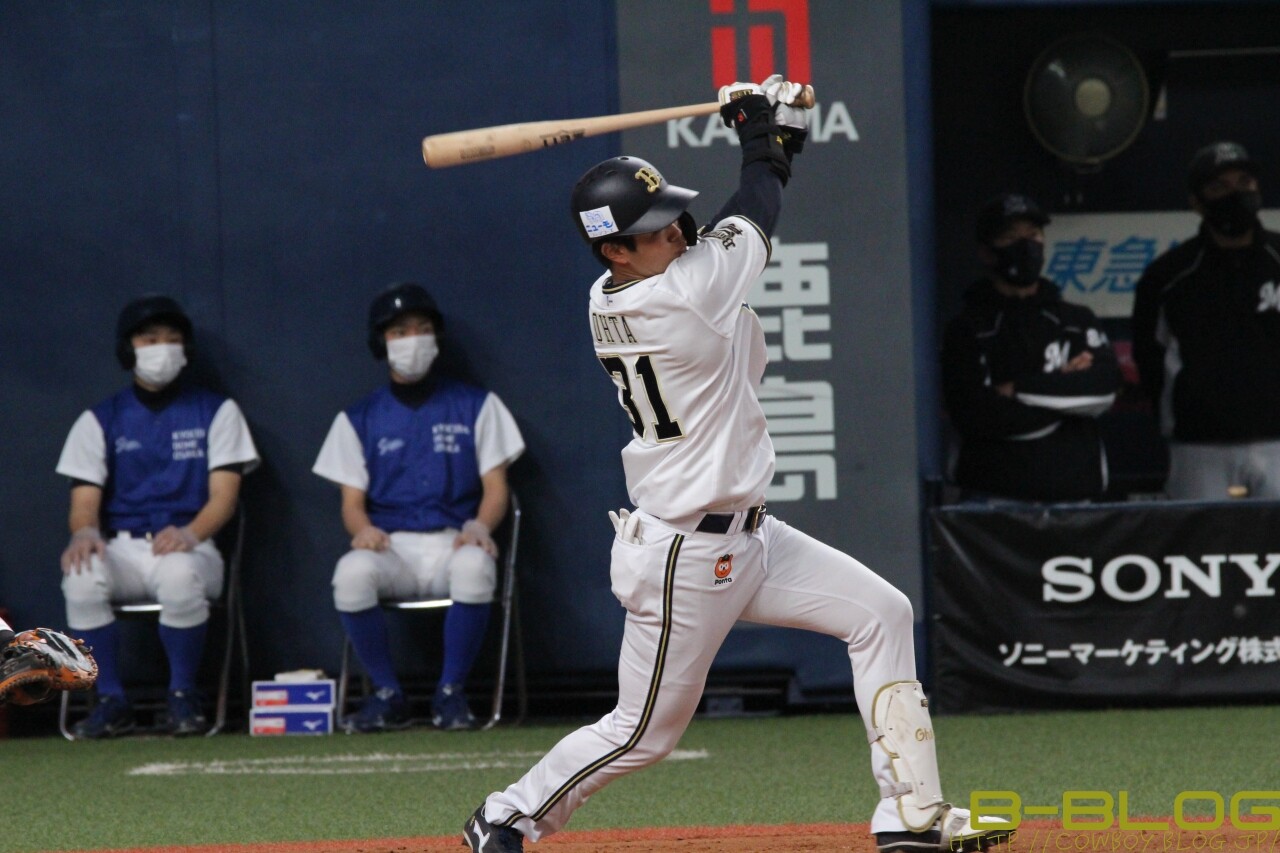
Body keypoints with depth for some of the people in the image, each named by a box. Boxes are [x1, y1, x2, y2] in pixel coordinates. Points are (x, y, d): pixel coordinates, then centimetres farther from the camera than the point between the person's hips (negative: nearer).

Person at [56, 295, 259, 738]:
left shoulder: (217, 412, 11)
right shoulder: (100, 420, 14)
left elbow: (224, 496, 1)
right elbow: (84, 501, 7)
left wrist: (190, 533, -22)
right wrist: (85, 531, -20)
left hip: (189, 547, -2)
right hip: (120, 548, 2)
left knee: (178, 574, -39)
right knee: (81, 576, -34)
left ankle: (183, 697, -15)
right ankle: (111, 701, -16)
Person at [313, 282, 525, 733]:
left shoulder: (475, 405, 13)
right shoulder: (359, 419, 16)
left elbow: (495, 486, 8)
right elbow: (352, 501, 11)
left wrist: (480, 526, -15)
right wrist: (362, 528, -14)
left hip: (454, 543, -1)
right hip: (391, 548, 1)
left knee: (475, 566, -38)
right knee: (351, 573, -35)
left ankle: (451, 693, -19)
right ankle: (387, 696, -16)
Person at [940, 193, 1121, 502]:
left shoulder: (1077, 322, 15)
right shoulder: (967, 330, 4)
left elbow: (1105, 386, -2)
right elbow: (971, 415, -10)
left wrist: (1019, 390, -8)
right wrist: (1064, 388, -4)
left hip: (1071, 489, 3)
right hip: (994, 494, -3)